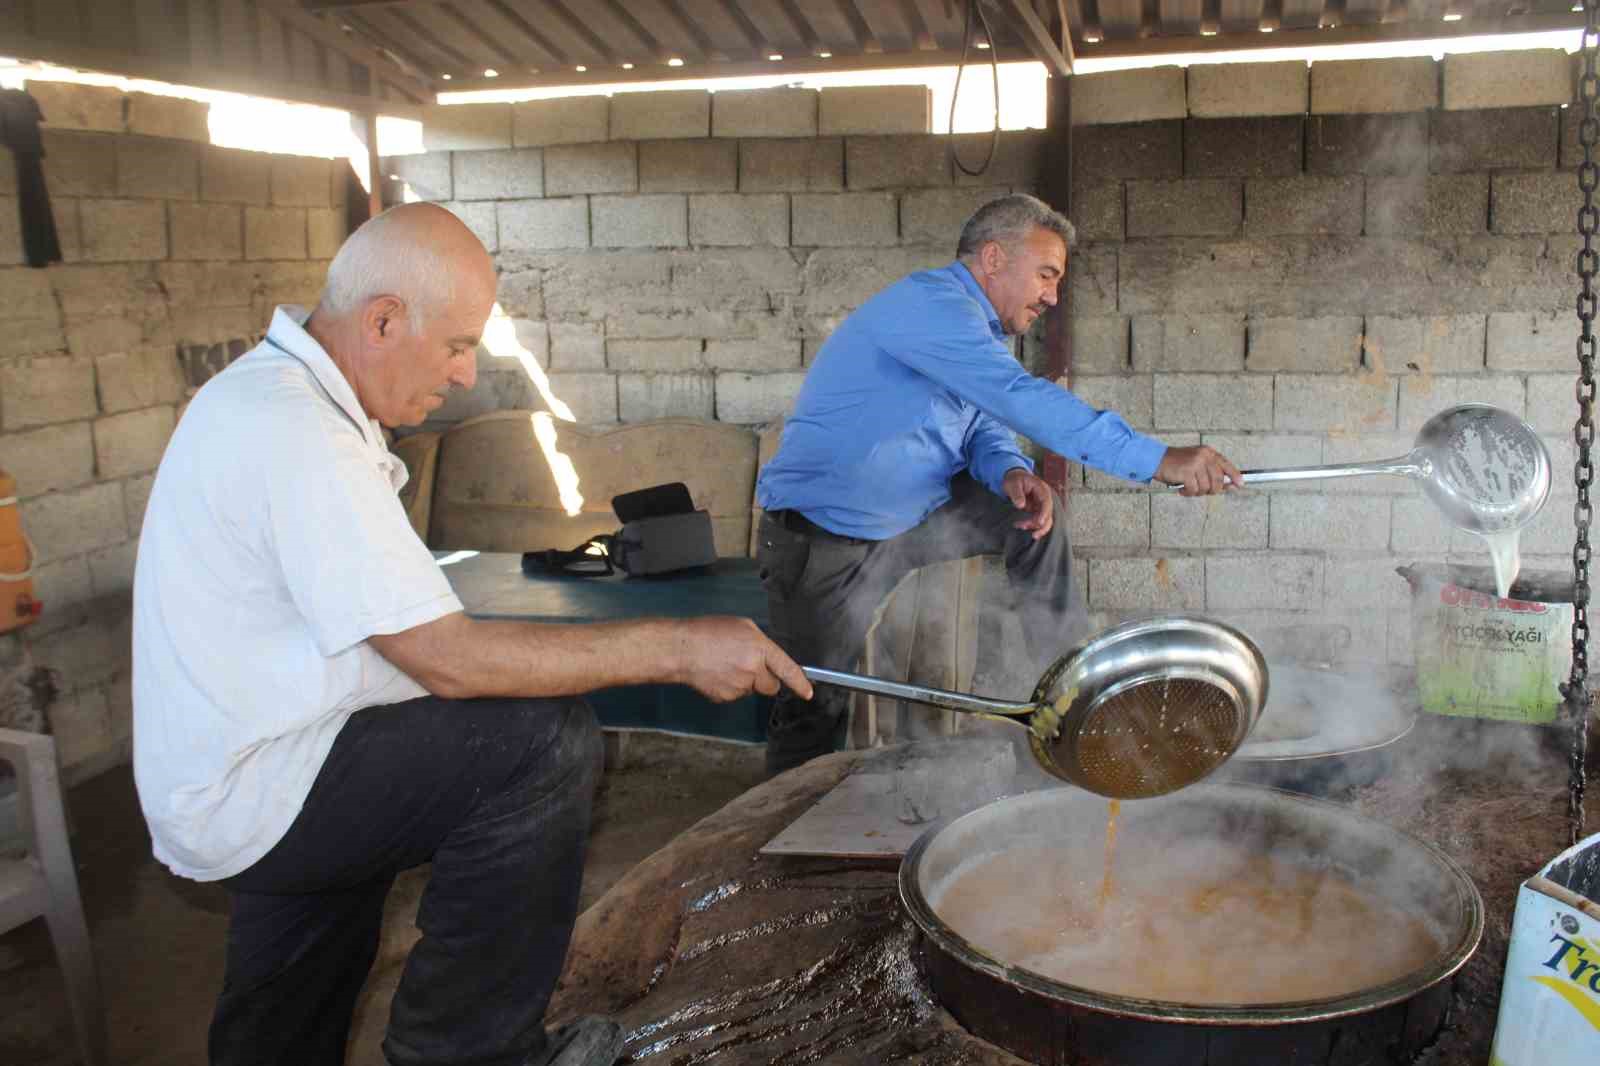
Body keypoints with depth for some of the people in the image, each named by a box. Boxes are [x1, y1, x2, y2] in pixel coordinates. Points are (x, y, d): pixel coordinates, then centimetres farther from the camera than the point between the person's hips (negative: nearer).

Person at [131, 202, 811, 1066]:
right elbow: (449, 659, -27)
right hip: (254, 799, -11)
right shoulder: (299, 441, -25)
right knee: (549, 740, -18)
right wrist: (676, 647, -24)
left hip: (209, 784, 11)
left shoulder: (266, 390, 8)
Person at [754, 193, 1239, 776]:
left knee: (1034, 514, 4)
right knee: (816, 712, -3)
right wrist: (1159, 460, -36)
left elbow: (985, 428, 9)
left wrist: (1011, 473, -18)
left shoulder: (979, 331, 9)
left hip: (906, 517, 9)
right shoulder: (928, 303, -23)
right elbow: (1022, 399, -34)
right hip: (821, 544, -8)